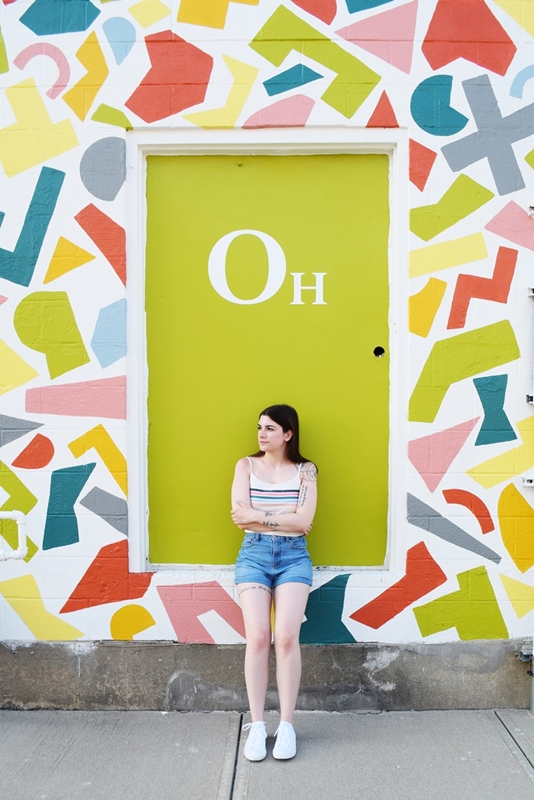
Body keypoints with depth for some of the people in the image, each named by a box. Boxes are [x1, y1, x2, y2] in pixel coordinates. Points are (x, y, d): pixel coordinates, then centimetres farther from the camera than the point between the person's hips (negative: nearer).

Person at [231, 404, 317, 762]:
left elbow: (304, 521, -8)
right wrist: (287, 519, -7)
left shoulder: (305, 470, 4)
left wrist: (258, 515, -8)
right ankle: (257, 725, 4)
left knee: (286, 636, -13)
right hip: (254, 553, 1)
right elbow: (241, 514, -6)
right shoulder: (246, 465, 6)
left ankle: (287, 724, 2)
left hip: (293, 556, 0)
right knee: (257, 637, -10)